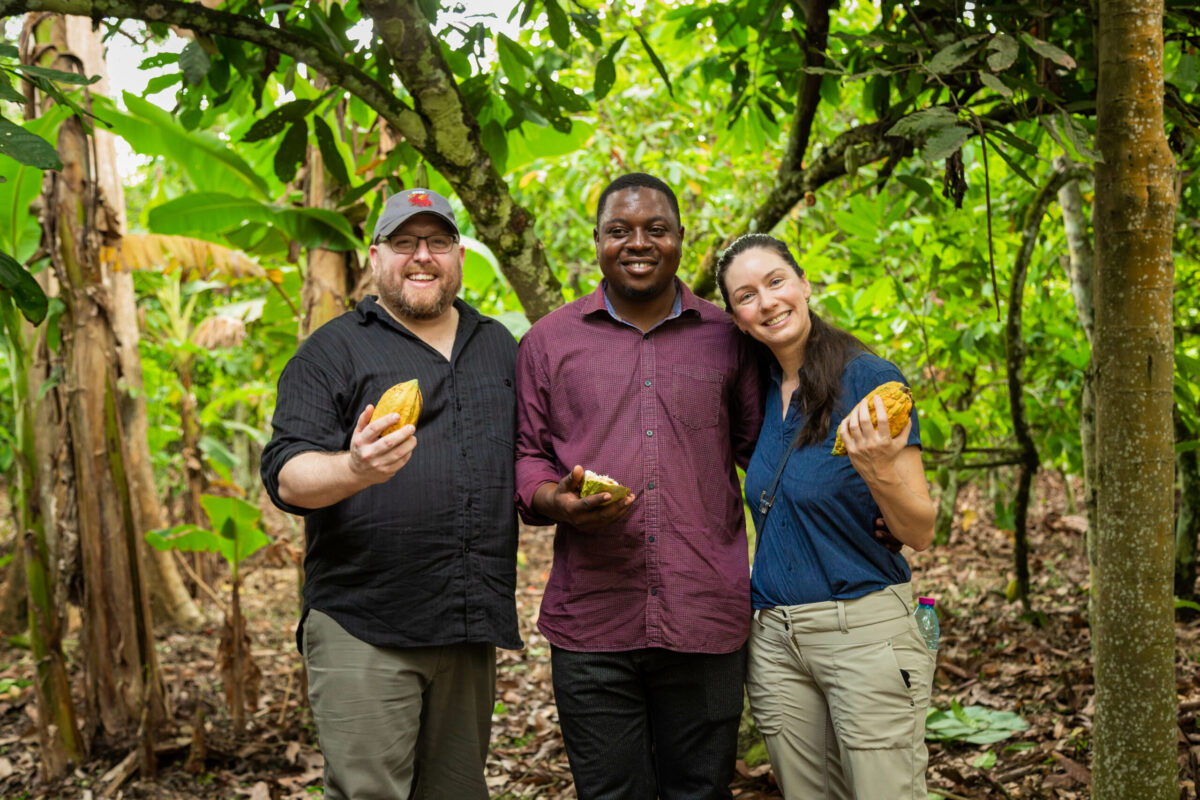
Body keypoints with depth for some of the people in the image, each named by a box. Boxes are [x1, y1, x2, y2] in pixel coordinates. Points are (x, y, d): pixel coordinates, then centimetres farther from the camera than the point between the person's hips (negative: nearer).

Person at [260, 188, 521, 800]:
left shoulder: (498, 347, 17)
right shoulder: (332, 351, 1)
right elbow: (286, 474, -9)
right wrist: (354, 470, -30)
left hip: (470, 630, 5)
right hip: (363, 630, -4)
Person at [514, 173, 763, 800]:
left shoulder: (726, 338, 10)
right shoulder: (549, 341, 9)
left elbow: (762, 445, 17)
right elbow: (524, 457, 11)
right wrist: (558, 501, -10)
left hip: (706, 622, 1)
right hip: (592, 623, 0)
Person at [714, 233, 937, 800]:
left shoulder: (871, 381, -9)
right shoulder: (762, 391, 9)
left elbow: (920, 533, -9)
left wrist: (878, 469, -27)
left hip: (865, 630, -6)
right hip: (774, 639, 6)